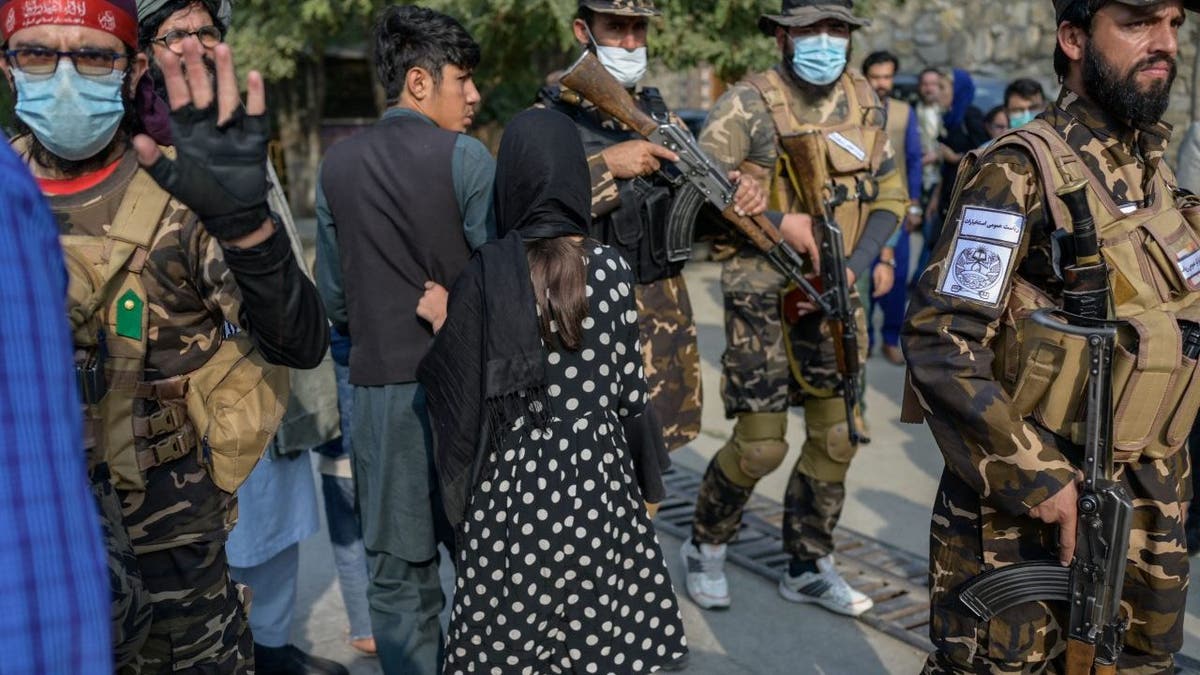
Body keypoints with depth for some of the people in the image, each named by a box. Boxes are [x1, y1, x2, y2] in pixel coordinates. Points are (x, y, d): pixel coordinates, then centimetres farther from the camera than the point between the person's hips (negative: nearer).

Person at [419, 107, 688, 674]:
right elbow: (631, 396, -2)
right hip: (596, 479, 1)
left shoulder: (485, 274, -10)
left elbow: (459, 396, -6)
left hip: (512, 483, -1)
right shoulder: (611, 270, -6)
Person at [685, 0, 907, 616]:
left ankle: (809, 567, 26)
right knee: (759, 445, -4)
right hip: (763, 294, -5)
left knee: (835, 438, 8)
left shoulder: (864, 102, 6)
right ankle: (706, 545, 22)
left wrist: (855, 265, -4)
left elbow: (890, 196, 10)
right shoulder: (749, 103, -10)